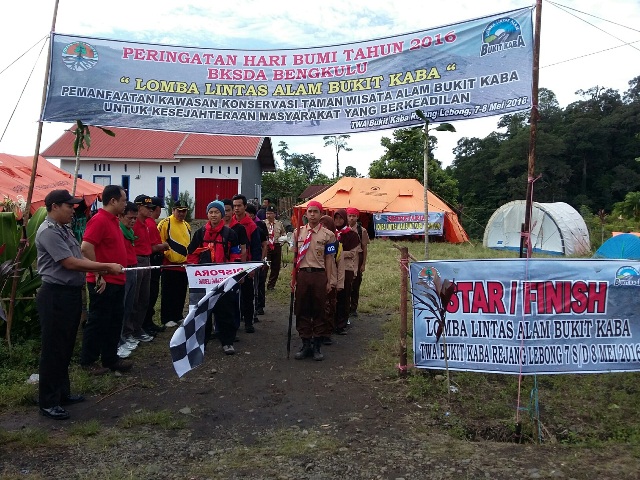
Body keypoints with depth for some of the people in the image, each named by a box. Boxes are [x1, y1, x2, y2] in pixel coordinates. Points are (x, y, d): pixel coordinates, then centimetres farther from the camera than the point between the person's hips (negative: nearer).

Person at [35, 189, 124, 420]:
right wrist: (106, 267, -16)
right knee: (53, 349, -1)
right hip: (55, 296, -10)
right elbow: (70, 263, -21)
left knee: (66, 347, 17)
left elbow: (79, 258, 15)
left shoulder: (65, 229, 14)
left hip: (71, 293, 10)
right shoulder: (48, 232, -17)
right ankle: (48, 402, 10)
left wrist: (102, 271, 1)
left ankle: (62, 393, 30)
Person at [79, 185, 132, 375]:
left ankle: (110, 358, 24)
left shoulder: (114, 220, 13)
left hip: (117, 281, 9)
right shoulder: (99, 220, -17)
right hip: (104, 283, -9)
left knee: (115, 321, 14)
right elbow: (86, 247, -25)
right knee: (98, 322, 2)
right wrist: (98, 275, -22)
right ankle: (88, 361, 16)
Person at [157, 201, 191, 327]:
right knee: (168, 294, 1)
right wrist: (168, 254, -16)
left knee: (181, 294, 13)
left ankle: (178, 316, 24)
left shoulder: (187, 226, 15)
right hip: (169, 265, -7)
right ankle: (166, 319, 8)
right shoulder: (165, 223, -8)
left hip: (184, 265, 7)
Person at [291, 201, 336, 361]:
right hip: (302, 274, 3)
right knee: (302, 310, 7)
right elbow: (295, 256, 11)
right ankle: (305, 344, 19)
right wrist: (293, 277, 9)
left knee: (319, 311, 5)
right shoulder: (298, 232, 8)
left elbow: (329, 258, 0)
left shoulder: (328, 235, -1)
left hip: (319, 275, -2)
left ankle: (317, 346, 16)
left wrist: (329, 281, -2)